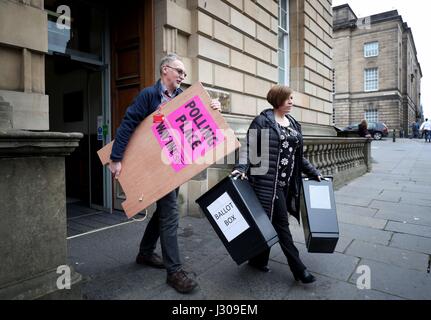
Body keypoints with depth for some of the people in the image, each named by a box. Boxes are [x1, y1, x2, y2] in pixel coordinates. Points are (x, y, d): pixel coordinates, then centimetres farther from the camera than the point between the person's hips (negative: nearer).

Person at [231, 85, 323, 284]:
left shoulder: (294, 124, 17)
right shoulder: (262, 121, -5)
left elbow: (298, 155, 21)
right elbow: (248, 147, -11)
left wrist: (313, 172, 20)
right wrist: (241, 168, -27)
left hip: (287, 183, 7)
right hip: (268, 181, -7)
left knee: (268, 221, 12)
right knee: (281, 222, -1)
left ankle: (258, 259, 28)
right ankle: (298, 268, 11)